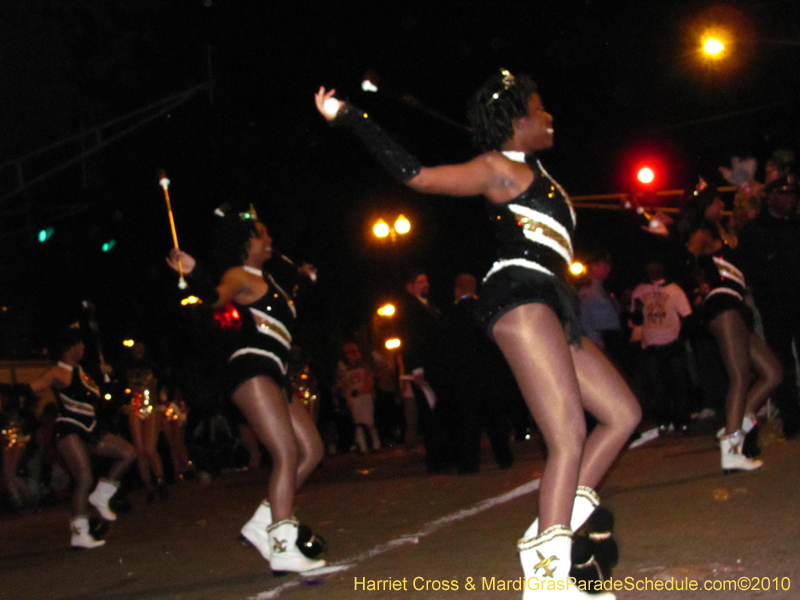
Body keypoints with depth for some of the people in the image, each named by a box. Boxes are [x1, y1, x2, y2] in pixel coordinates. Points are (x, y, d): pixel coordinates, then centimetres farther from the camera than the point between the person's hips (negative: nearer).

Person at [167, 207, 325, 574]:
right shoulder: (240, 275, -2)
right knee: (287, 454, -17)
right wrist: (192, 275, -43)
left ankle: (262, 524, 8)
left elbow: (286, 309, 45)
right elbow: (218, 297, -25)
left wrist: (302, 280, 50)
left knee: (311, 451, 8)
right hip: (251, 367, -10)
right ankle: (283, 548, -20)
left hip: (272, 374, 10)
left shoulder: (265, 279, 24)